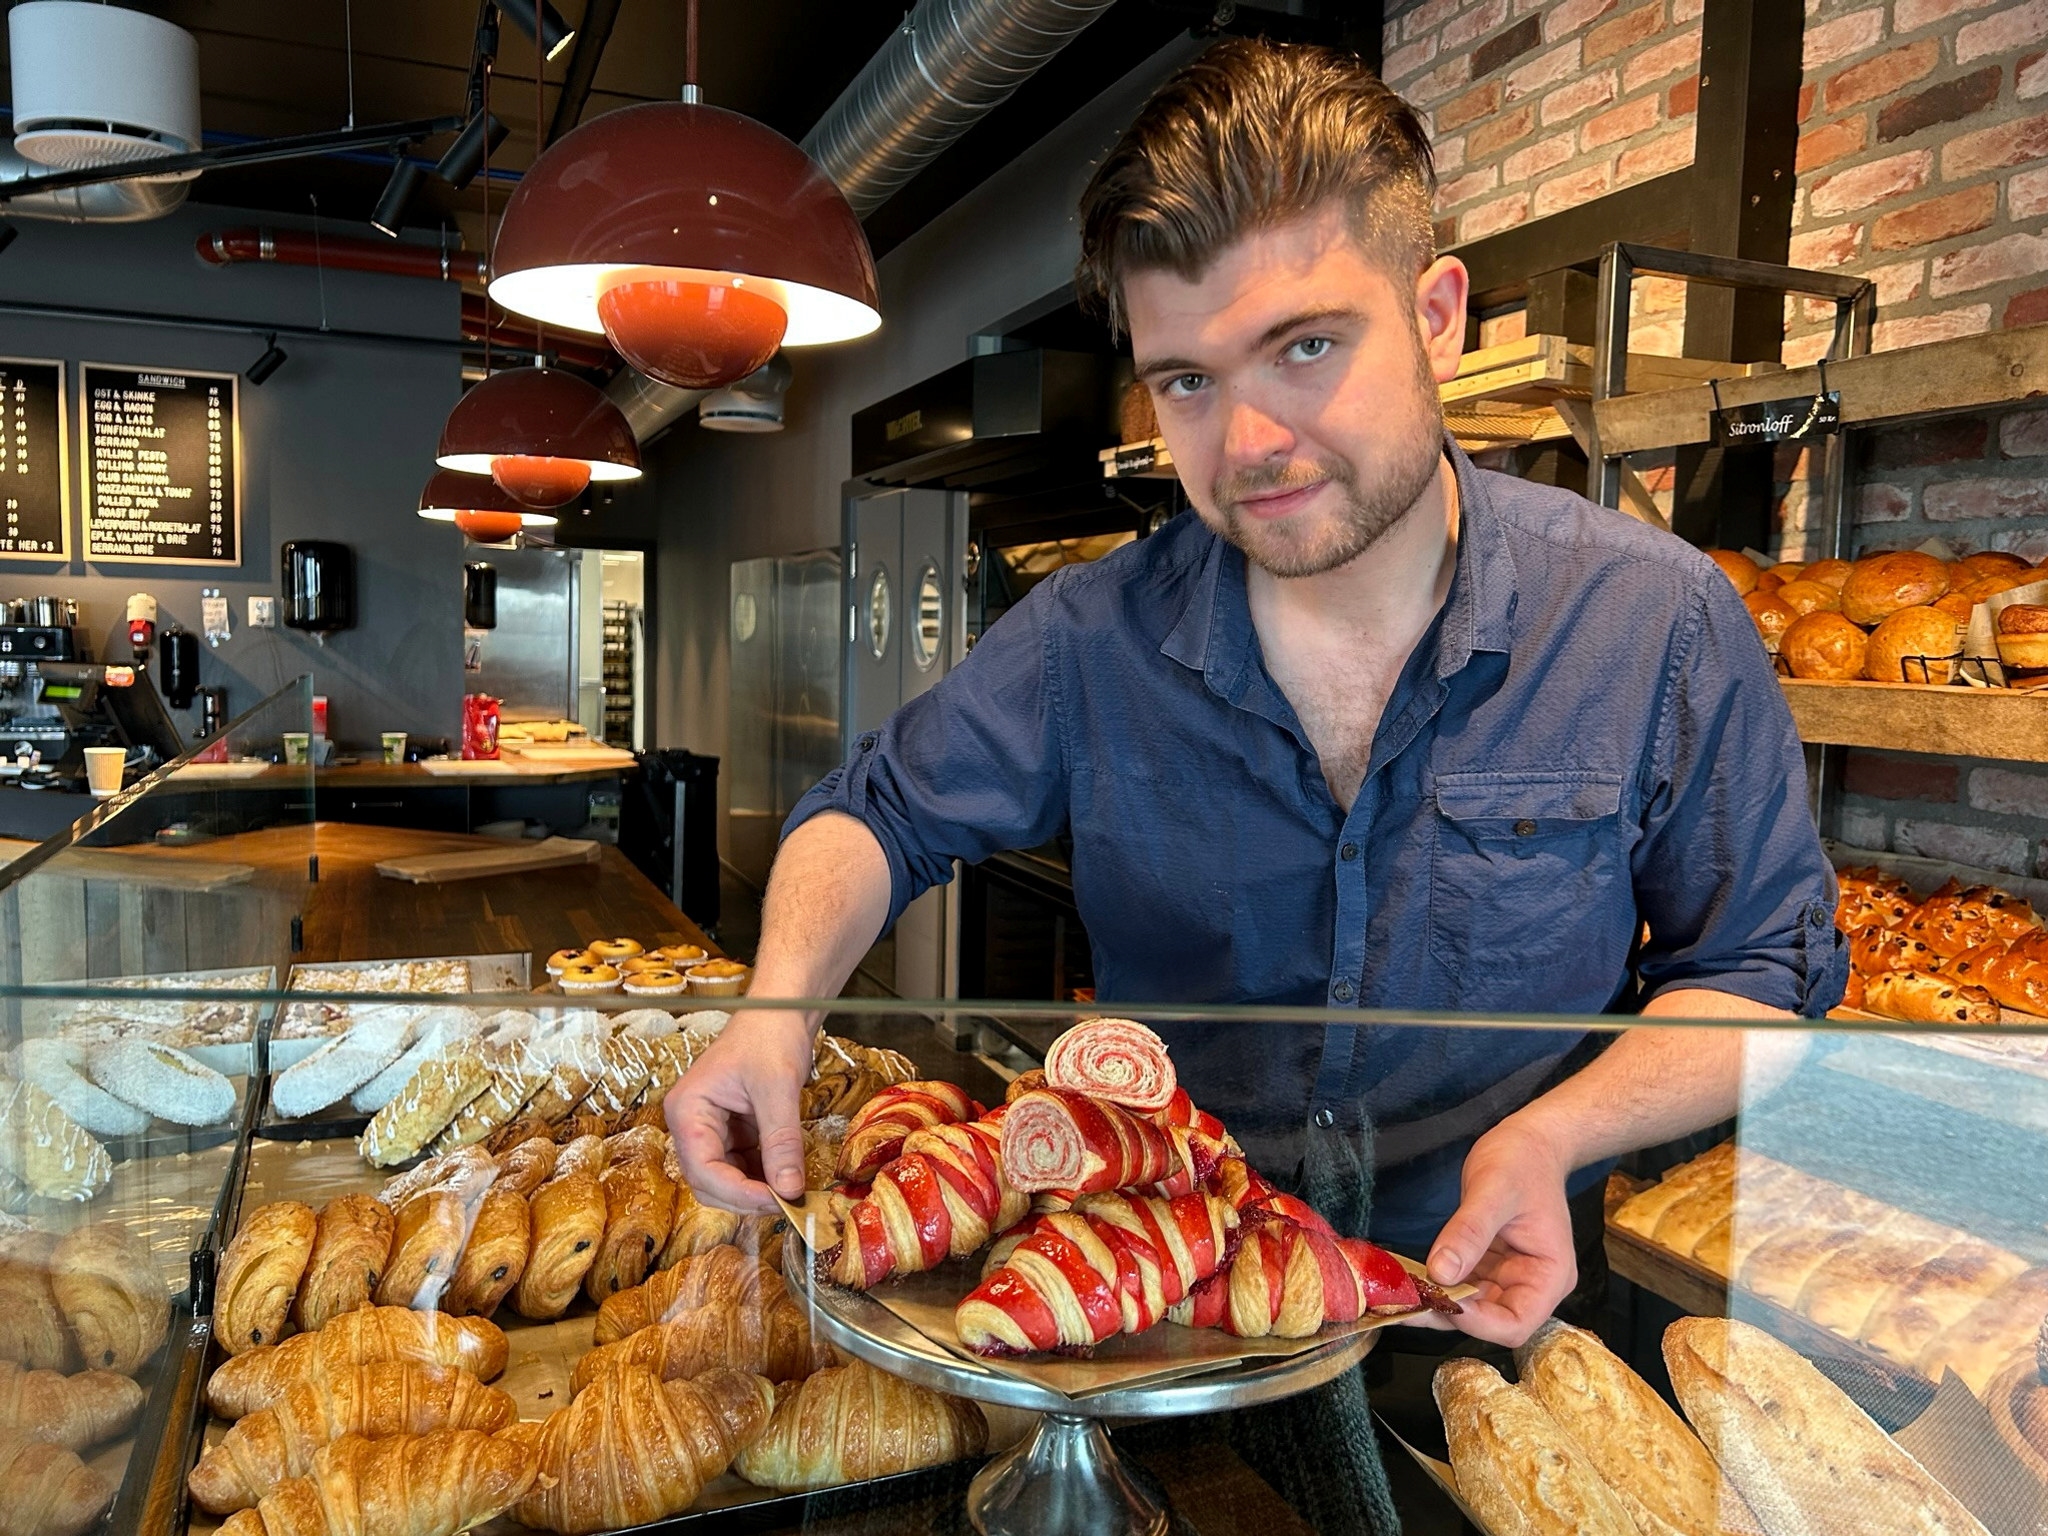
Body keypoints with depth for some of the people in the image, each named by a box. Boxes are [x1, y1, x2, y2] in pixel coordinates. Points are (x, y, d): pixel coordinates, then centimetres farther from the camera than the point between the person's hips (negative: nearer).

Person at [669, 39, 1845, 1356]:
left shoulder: (1657, 621, -11)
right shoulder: (1090, 642, -8)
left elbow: (1766, 969, 0)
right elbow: (878, 814, 5)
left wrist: (1553, 1136, -19)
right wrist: (780, 1002, -17)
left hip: (1500, 1303, 0)